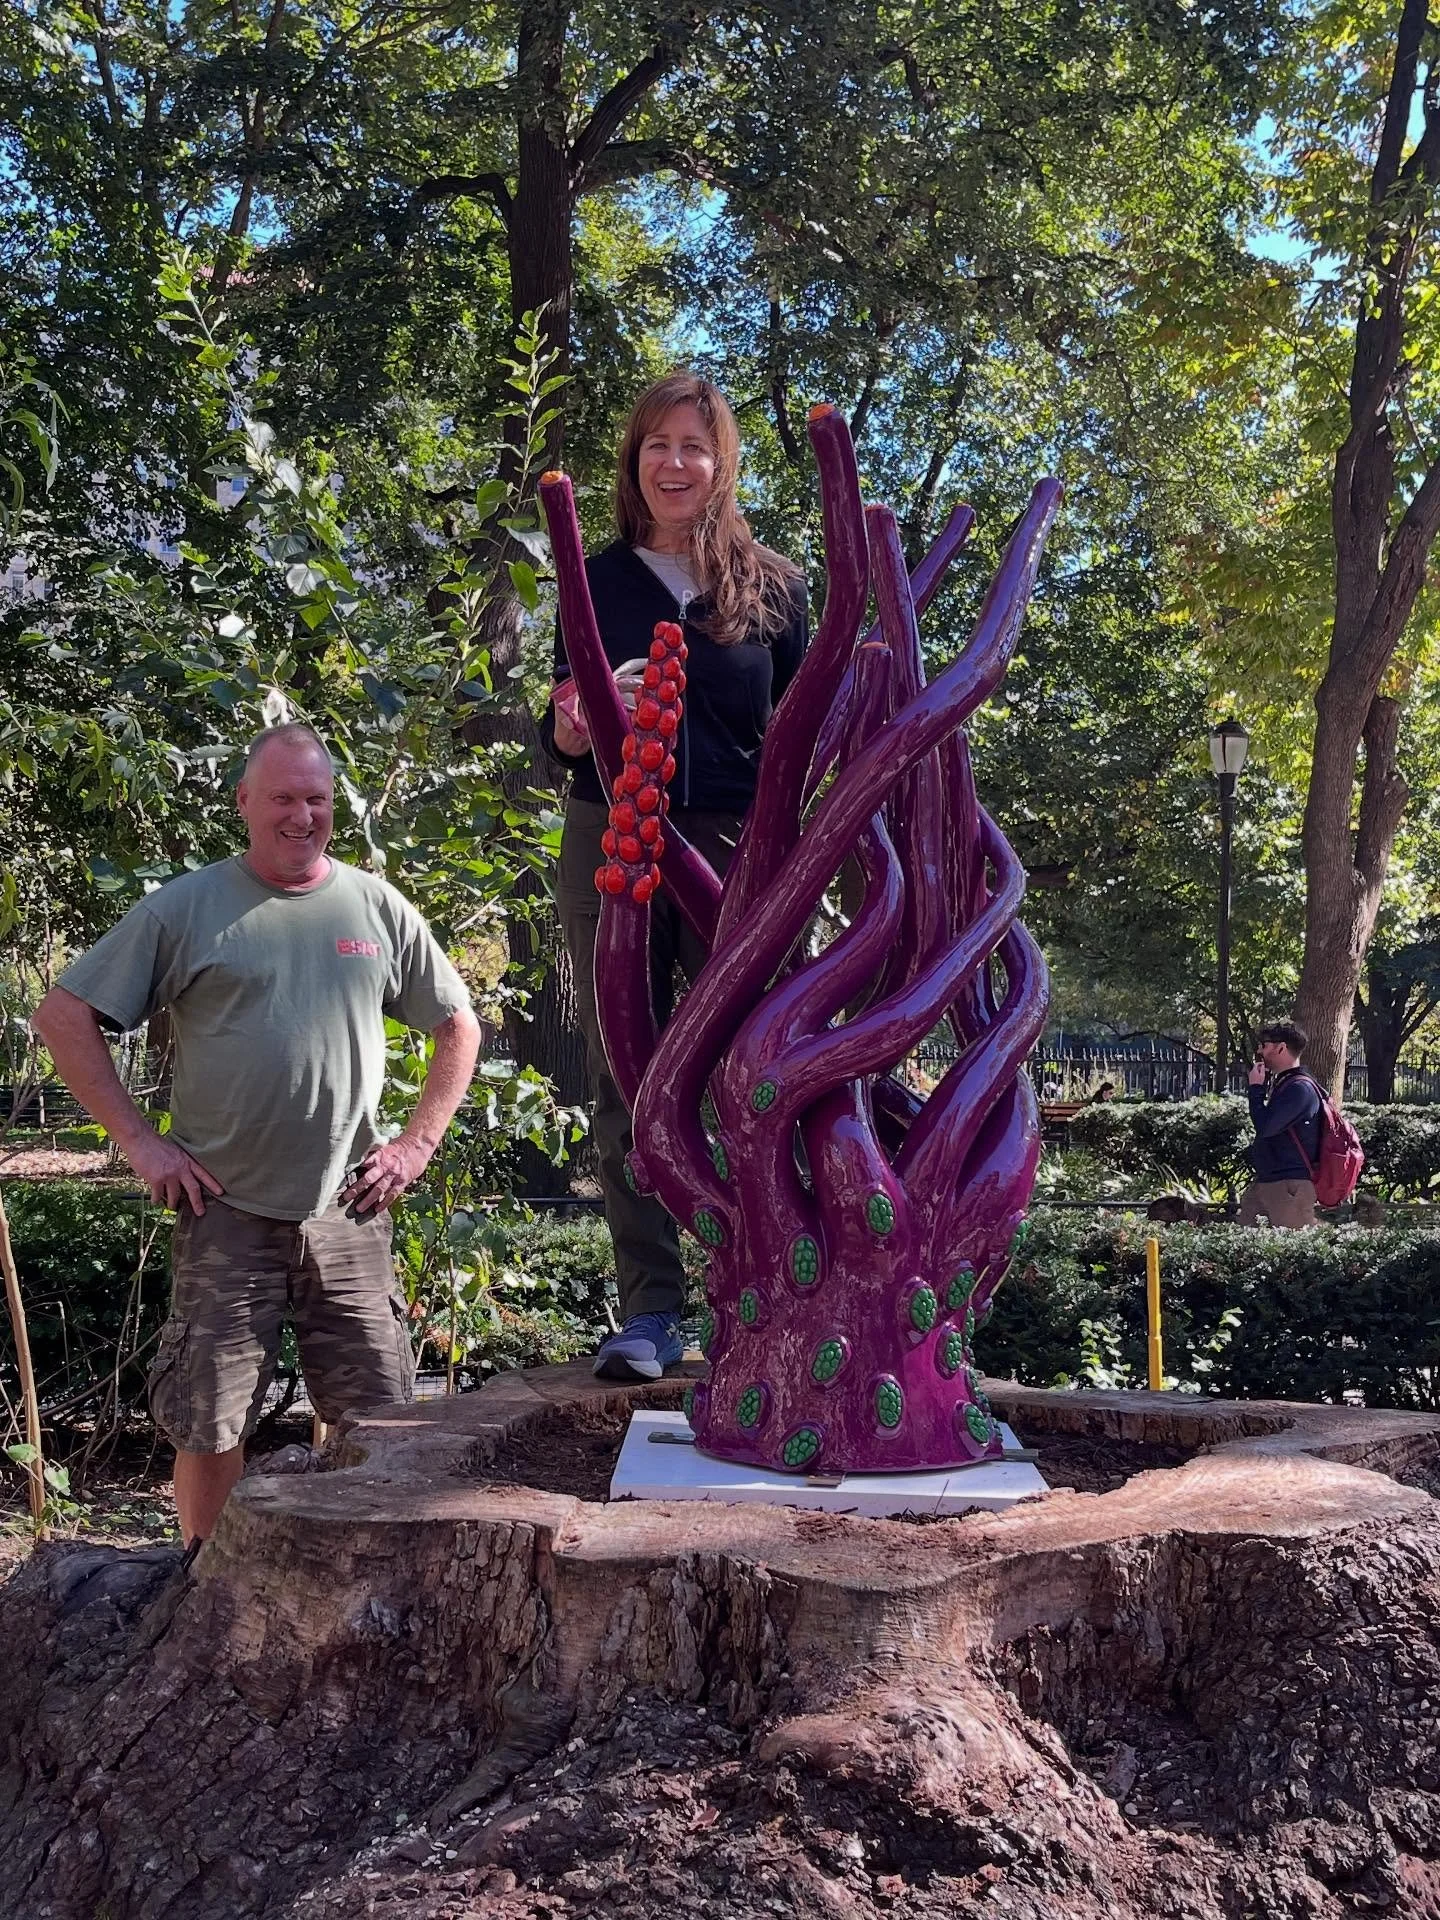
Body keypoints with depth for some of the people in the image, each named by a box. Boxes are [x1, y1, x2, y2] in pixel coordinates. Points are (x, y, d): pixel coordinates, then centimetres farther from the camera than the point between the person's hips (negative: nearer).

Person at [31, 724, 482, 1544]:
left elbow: (460, 1027, 15)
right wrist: (140, 1142, -6)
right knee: (210, 1423, 5)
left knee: (371, 1417, 7)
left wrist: (417, 1145, 5)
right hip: (226, 1212, -2)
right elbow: (65, 1015, 0)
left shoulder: (377, 908, 6)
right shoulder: (186, 908, -1)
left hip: (349, 1210, 2)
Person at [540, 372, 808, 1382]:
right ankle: (651, 1309, 7)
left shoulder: (771, 584, 8)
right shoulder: (599, 580, 10)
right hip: (612, 842, 1)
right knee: (626, 1080, 0)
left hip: (737, 845, -1)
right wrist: (574, 727, -12)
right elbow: (561, 734, 11)